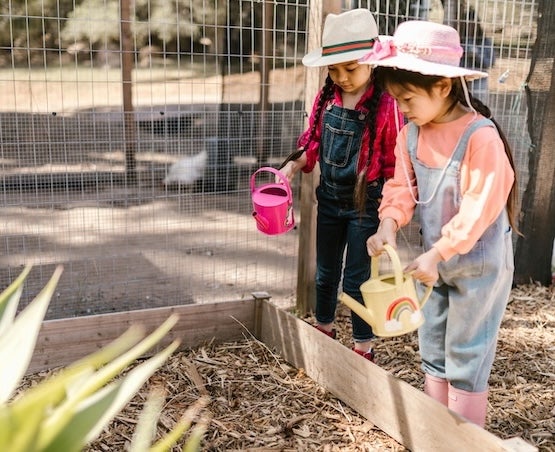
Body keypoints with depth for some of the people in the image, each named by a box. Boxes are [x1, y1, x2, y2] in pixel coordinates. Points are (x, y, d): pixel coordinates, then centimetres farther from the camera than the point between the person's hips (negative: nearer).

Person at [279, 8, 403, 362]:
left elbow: (394, 164, -13)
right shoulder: (326, 99, -2)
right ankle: (324, 330, 41)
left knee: (356, 279, 4)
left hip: (365, 203, -5)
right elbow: (313, 142, 10)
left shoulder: (385, 106, -17)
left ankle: (364, 347, 22)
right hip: (329, 199, 5)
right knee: (325, 272, 19)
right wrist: (292, 167, -8)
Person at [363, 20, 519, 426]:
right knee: (433, 351, 17)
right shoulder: (410, 135, -1)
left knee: (466, 356, 3)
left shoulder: (480, 137, -23)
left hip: (480, 263, -7)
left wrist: (437, 254, -29)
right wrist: (389, 225, -21)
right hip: (435, 259, 7)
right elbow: (402, 187, -1)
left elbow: (479, 209, -26)